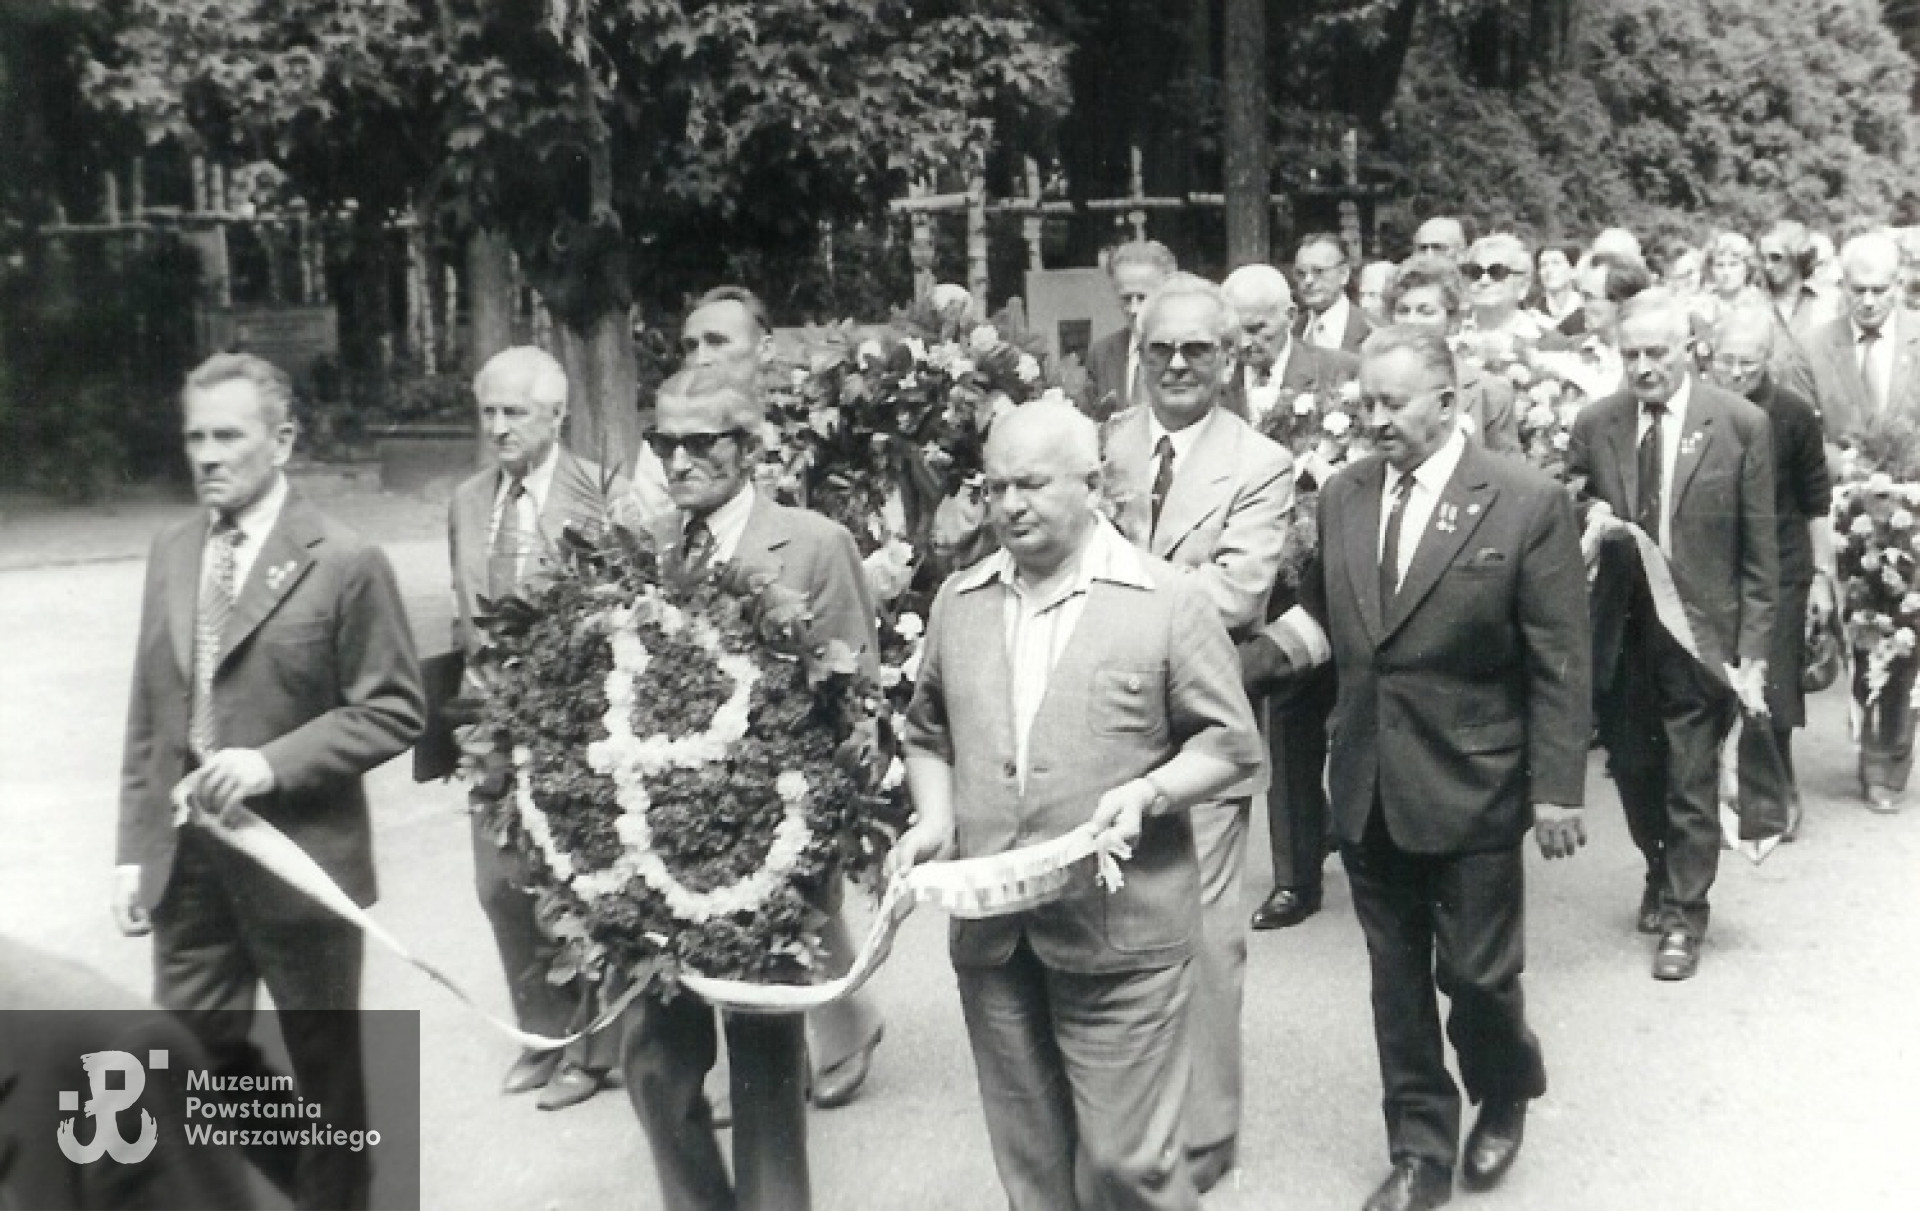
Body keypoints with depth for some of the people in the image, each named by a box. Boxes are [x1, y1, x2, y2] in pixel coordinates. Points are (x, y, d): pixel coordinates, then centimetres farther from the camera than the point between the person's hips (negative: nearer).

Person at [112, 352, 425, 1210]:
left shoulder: (344, 562, -12)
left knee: (323, 1062, 11)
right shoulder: (171, 552, 7)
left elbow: (395, 710, -11)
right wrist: (135, 844, 6)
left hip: (299, 853, -5)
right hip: (185, 857, 5)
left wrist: (273, 762, -22)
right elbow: (147, 714, 10)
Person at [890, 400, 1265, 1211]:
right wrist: (933, 817, -1)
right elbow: (929, 735, 17)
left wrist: (1148, 791, -19)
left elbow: (1231, 746, -2)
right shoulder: (959, 600, 8)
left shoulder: (1168, 601, -5)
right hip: (990, 930, 5)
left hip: (1120, 933, -4)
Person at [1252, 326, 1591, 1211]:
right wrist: (1287, 639, -5)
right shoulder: (1342, 495, 3)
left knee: (1476, 972, 7)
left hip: (1471, 787, -4)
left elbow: (1559, 663, -10)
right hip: (1367, 787, 4)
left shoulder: (1527, 503, -10)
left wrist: (1558, 788, -11)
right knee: (1396, 975, 13)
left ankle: (1502, 1099, 39)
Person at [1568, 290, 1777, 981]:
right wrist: (1589, 519, -15)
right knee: (1631, 770, 15)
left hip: (1701, 634, -3)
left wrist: (1752, 655, -9)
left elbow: (1759, 555, -6)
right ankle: (1661, 878, 42)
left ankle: (1684, 916, 23)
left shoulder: (1741, 425, -8)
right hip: (1619, 632, 3)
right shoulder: (1594, 425, -1)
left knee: (1691, 785, 4)